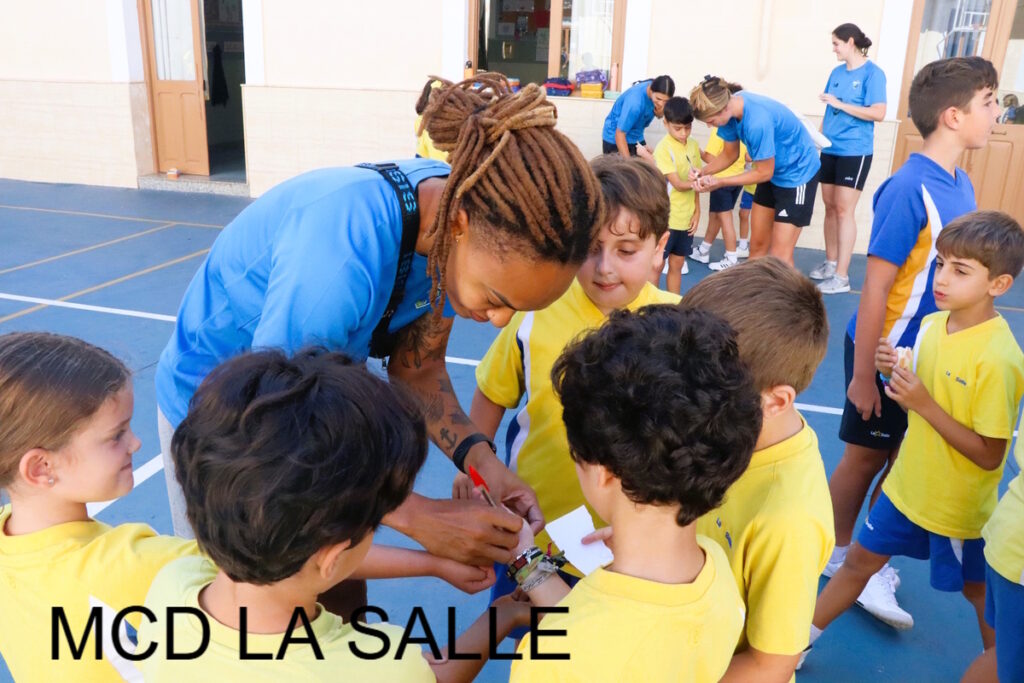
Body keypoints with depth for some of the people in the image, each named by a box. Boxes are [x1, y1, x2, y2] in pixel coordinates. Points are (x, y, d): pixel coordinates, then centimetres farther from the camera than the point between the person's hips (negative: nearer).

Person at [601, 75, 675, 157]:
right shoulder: (635, 101, -33)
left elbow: (659, 115, 4)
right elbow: (620, 135, -31)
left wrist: (660, 111, -20)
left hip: (636, 139, 7)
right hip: (614, 140, -7)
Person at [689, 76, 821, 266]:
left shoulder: (757, 121, -36)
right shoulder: (731, 108, -12)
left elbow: (764, 172, -23)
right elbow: (730, 154, 2)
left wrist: (720, 182, -21)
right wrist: (703, 172, -14)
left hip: (798, 172, -8)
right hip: (773, 172, 8)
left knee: (779, 256, -8)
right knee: (757, 244, 12)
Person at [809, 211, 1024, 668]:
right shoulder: (930, 325, -4)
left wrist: (924, 403, -29)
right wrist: (894, 373, -12)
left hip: (958, 507, -6)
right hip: (907, 486, 6)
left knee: (977, 590, 16)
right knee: (860, 559, 16)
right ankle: (801, 638, 31)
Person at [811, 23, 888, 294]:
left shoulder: (872, 73, -8)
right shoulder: (836, 72, 12)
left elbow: (878, 112, -16)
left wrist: (840, 104, -17)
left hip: (855, 152, -6)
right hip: (830, 150, 6)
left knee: (844, 210, -8)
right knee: (830, 207, 11)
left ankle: (842, 276, -5)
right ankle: (830, 262, 23)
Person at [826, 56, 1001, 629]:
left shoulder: (962, 185, 3)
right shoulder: (910, 188, -21)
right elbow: (875, 288, -20)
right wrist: (863, 375, -18)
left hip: (935, 353, 7)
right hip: (889, 351, -7)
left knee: (903, 459, 14)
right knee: (868, 453, 8)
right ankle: (837, 559, 28)